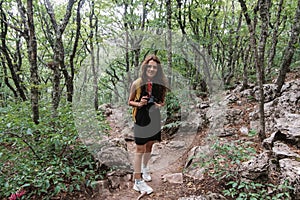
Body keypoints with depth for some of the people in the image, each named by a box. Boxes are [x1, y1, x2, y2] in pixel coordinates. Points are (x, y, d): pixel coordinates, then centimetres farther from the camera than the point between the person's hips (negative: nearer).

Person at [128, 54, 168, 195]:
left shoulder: (161, 84, -4)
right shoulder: (137, 83, -12)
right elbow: (130, 102, -1)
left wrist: (160, 105, -13)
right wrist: (139, 103, -21)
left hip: (154, 118, 4)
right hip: (141, 119, -3)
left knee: (149, 146, 19)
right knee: (140, 149, 2)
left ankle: (144, 168, 45)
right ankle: (138, 181, 12)